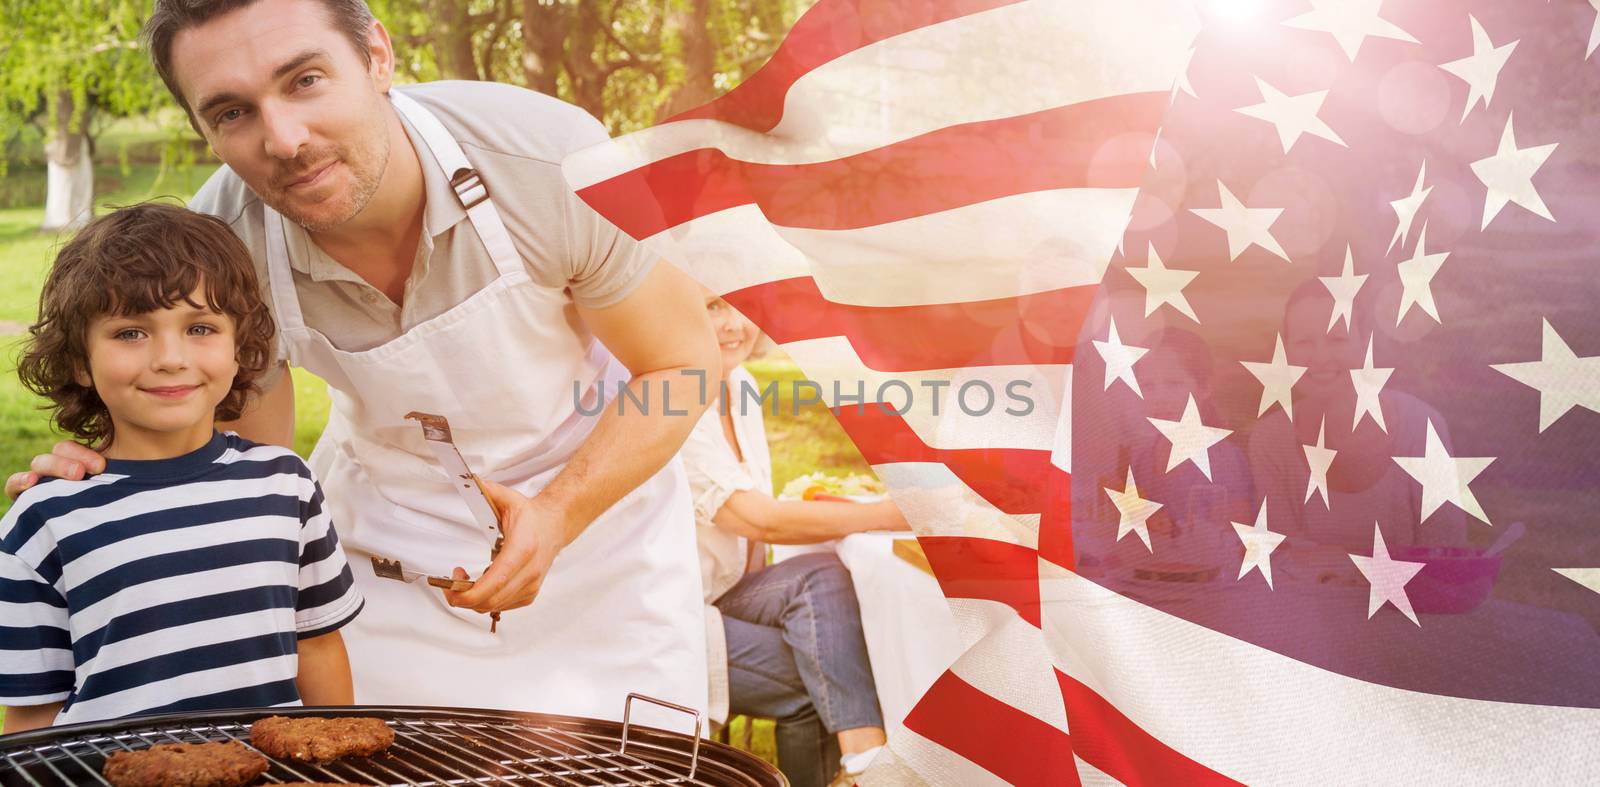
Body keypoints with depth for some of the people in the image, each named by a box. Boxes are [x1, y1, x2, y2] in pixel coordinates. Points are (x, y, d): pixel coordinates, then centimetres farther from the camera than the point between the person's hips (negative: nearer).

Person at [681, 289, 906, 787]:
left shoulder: (741, 385, 6)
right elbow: (758, 519, -26)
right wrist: (890, 514, -29)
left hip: (724, 593, 7)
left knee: (821, 575, -22)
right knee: (819, 674, -23)